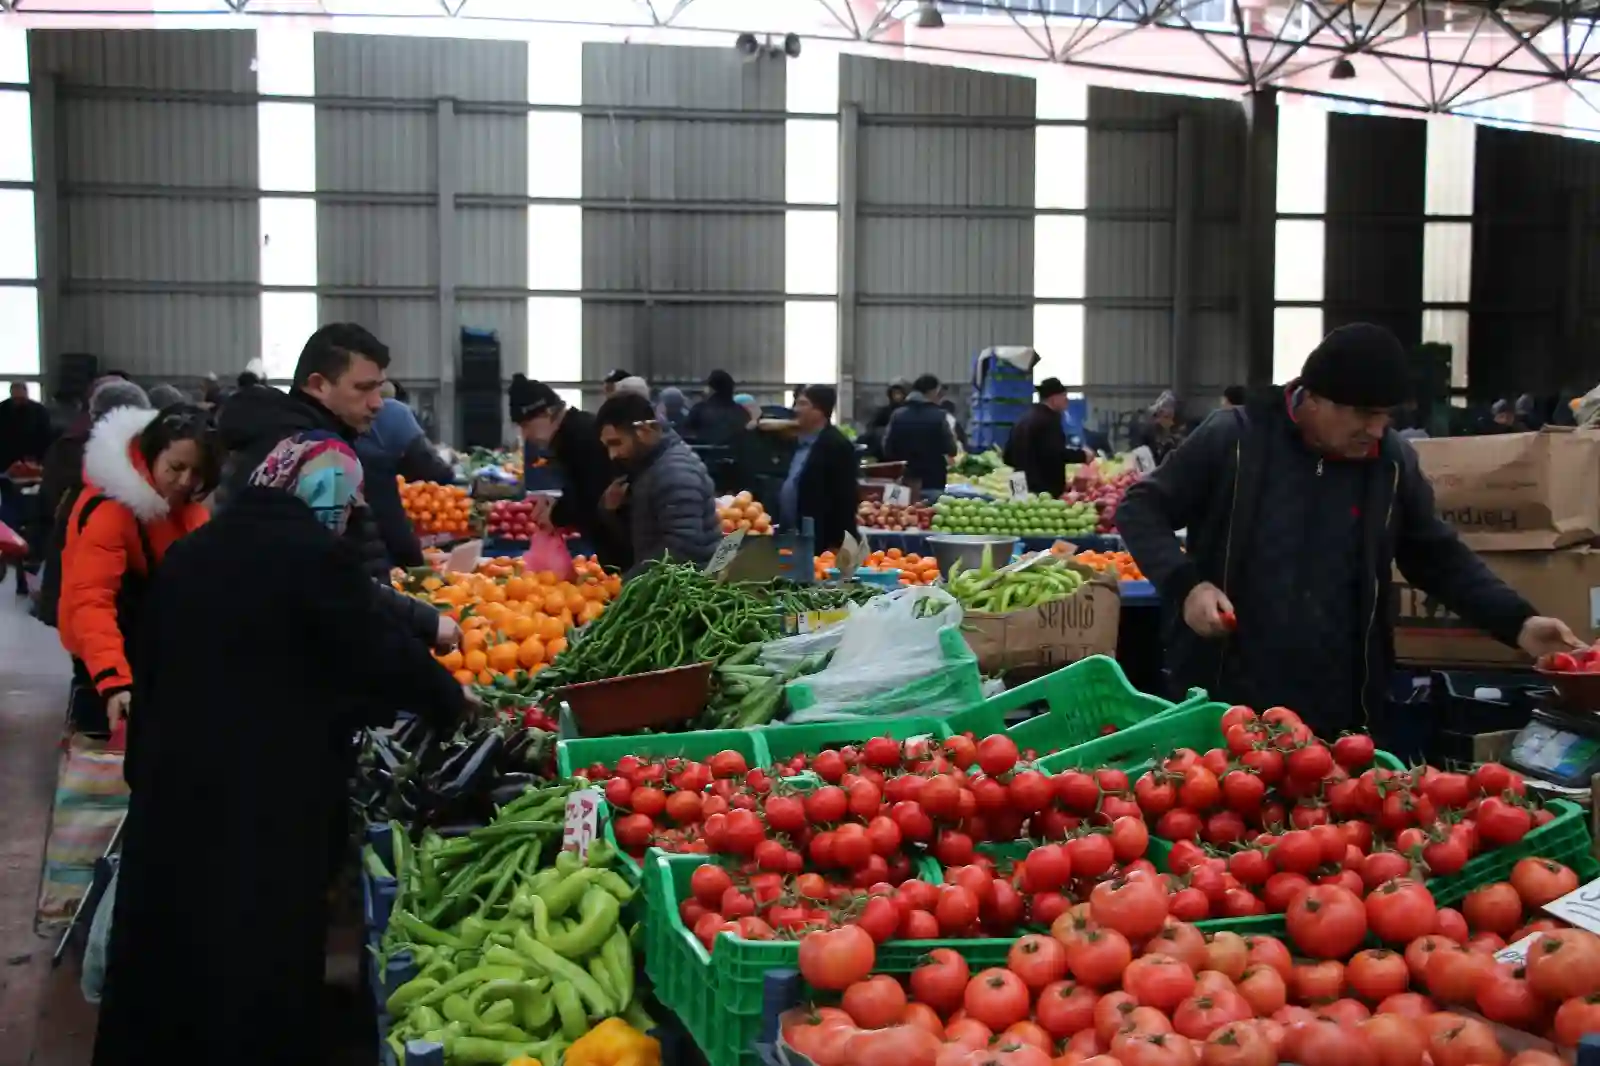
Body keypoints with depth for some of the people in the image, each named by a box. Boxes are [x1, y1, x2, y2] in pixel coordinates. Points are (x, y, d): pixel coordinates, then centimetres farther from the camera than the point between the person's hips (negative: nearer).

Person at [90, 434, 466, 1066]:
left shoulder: (190, 550, 10)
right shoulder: (317, 555, -13)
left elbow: (153, 663, 15)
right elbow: (380, 652, -10)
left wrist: (142, 765, 23)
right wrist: (449, 701, 7)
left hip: (171, 778, 7)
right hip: (269, 794, -7)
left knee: (164, 942, 18)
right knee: (259, 959, 4)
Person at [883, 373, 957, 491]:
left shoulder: (897, 415, 1)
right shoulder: (938, 416, -9)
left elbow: (887, 450, 3)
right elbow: (950, 449, -4)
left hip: (904, 479, 3)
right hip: (933, 480, -3)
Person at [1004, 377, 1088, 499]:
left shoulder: (1023, 419, 17)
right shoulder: (1049, 419, -10)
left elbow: (1008, 457, 18)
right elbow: (1055, 453, -23)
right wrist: (1082, 455, -10)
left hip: (1024, 488, 9)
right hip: (1046, 489, -9)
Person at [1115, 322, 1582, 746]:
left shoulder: (1393, 462, 3)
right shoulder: (1232, 438, -7)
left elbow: (1439, 557, 15)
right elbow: (1140, 509, -1)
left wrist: (1517, 622, 2)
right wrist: (1184, 584, -17)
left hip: (1342, 716, 3)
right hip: (1223, 705, -3)